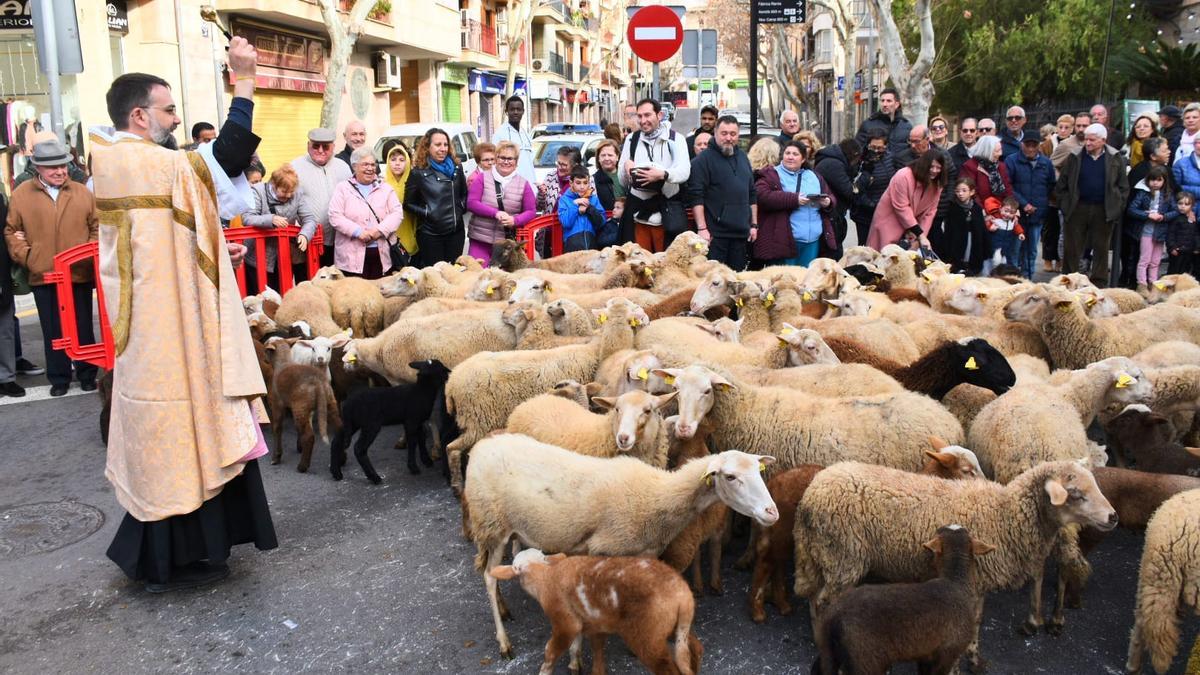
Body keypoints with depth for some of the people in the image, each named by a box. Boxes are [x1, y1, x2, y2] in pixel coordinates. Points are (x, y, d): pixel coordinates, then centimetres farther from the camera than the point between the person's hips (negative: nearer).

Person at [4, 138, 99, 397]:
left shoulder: (82, 193, 3)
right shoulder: (21, 194, 2)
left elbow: (97, 226, 6)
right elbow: (11, 231, 7)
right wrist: (24, 255, -5)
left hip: (80, 274, 0)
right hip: (43, 276, 0)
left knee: (83, 327, 9)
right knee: (53, 330, 8)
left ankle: (87, 374, 22)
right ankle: (59, 378, 19)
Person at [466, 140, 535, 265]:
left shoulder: (523, 183, 5)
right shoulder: (482, 177, 2)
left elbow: (531, 211, 6)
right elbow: (471, 203, -4)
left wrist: (515, 220, -15)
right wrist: (495, 213, -17)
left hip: (507, 242, 1)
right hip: (480, 239, -1)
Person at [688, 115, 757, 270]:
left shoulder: (742, 158, 16)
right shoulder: (704, 159, -5)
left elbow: (752, 194, 21)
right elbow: (696, 197, -12)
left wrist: (754, 224, 16)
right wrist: (702, 228, -18)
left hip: (741, 233, 6)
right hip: (714, 234, -6)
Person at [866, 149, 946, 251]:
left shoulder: (936, 184, -3)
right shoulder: (903, 176, -22)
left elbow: (930, 211, -4)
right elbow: (902, 208, -24)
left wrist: (921, 237, -15)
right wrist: (920, 234, -24)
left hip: (912, 225, 5)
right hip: (889, 222, -5)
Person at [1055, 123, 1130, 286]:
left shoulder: (1115, 158, 1)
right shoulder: (1075, 157, 2)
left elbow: (1123, 186, 4)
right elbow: (1062, 184, 5)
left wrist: (1117, 207, -3)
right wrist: (1064, 204, -3)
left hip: (1104, 211, 0)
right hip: (1077, 209, 0)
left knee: (1101, 248, 8)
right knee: (1071, 248, 3)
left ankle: (1099, 284, 16)